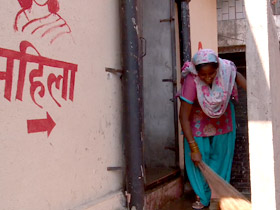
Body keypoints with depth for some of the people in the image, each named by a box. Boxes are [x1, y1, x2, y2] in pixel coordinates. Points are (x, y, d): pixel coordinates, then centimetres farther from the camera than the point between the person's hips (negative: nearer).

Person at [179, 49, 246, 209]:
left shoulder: (226, 69, -29)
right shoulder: (191, 81, -37)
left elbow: (237, 76, 0)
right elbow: (184, 117, -32)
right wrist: (194, 148, -31)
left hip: (223, 119, 3)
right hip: (199, 120, -3)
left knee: (221, 157, 10)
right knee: (199, 159, -4)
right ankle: (203, 197, 14)